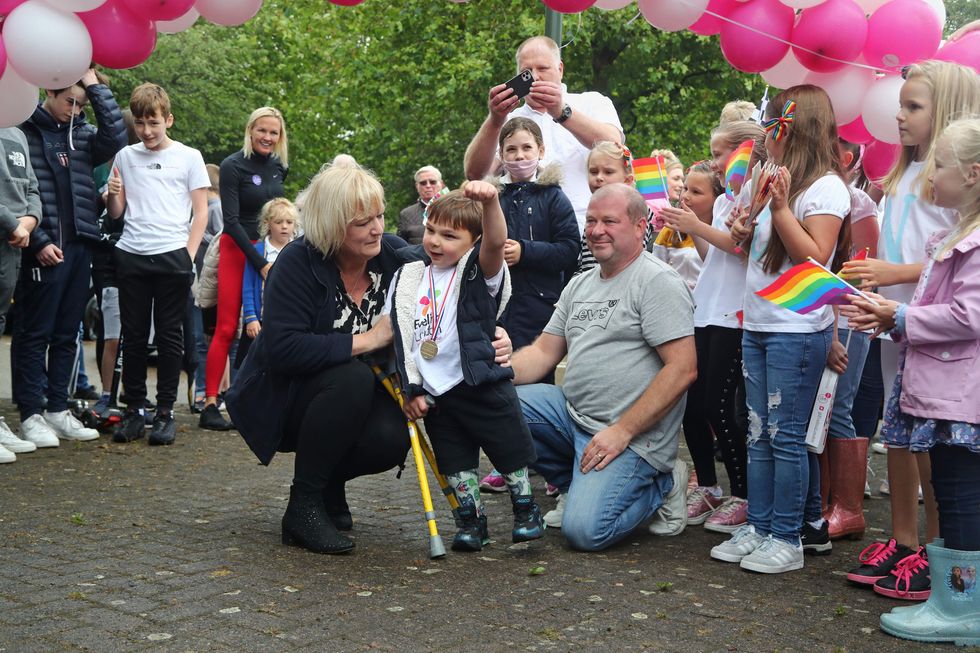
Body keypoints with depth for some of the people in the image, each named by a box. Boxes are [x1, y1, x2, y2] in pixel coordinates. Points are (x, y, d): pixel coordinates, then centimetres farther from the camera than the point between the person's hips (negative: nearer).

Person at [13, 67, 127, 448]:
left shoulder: (82, 134, 13)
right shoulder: (23, 131, -3)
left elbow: (116, 138, -7)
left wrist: (96, 86, -4)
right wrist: (39, 241, -14)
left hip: (79, 247, 6)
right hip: (42, 250, -6)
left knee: (67, 335, 11)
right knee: (34, 334, 0)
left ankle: (58, 409, 19)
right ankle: (31, 414, 6)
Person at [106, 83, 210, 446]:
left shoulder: (189, 157, 5)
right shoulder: (125, 157, 12)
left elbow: (201, 213, 5)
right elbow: (116, 213, 15)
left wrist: (189, 256, -5)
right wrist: (113, 195, -7)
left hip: (172, 256, -2)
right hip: (131, 256, 3)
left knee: (169, 336, 1)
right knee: (133, 335, 5)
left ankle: (165, 412, 7)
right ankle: (135, 409, 13)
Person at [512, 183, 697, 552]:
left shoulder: (657, 282, -10)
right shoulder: (579, 286, 15)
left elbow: (683, 369, -18)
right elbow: (543, 352, 14)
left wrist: (621, 431, -19)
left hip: (632, 437, -8)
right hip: (572, 413, 8)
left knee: (585, 529, -23)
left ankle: (660, 483, 7)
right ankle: (578, 482, 8)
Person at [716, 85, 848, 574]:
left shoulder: (825, 188, -9)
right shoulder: (779, 181, 17)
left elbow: (814, 258, -17)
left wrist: (780, 208, -20)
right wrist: (746, 233, 7)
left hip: (796, 331, -9)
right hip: (757, 326, 9)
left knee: (785, 436, -3)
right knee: (759, 434, 11)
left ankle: (787, 539, 5)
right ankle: (758, 528, 18)